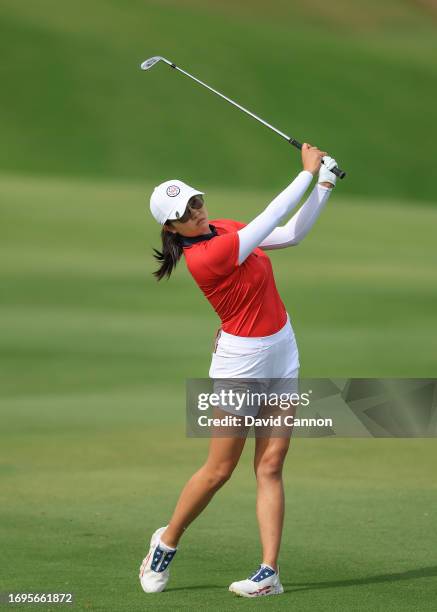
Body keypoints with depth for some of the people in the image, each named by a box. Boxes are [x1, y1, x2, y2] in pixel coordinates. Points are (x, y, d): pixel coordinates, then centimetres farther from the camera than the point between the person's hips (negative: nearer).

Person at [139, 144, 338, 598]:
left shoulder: (223, 230, 3)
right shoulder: (204, 256, -23)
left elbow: (292, 233, 7)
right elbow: (270, 219, -22)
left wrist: (324, 185, -3)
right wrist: (309, 172, -15)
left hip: (282, 353, 7)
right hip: (241, 361, -7)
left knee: (270, 466, 1)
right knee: (218, 471, 0)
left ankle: (270, 571, -1)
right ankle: (166, 542, 22)